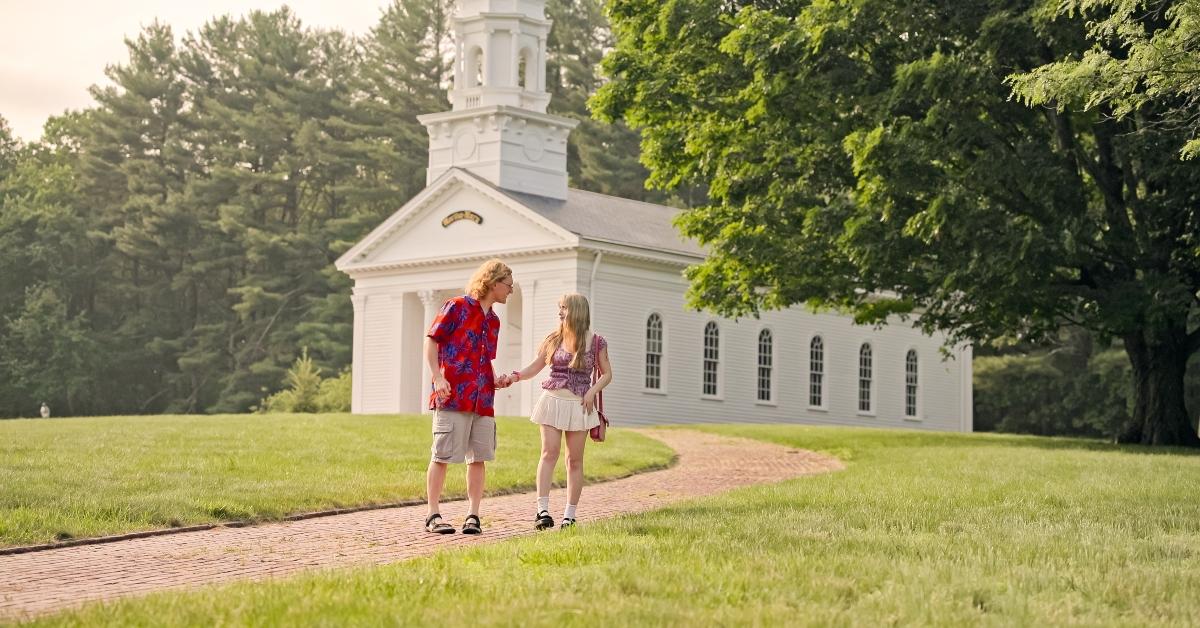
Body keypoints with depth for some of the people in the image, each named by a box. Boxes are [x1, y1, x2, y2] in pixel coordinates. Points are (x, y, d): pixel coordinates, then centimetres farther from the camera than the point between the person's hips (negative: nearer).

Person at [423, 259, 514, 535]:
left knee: (478, 458, 5)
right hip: (452, 396, -7)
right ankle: (433, 515, 2)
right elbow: (431, 341, -5)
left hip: (483, 399, 7)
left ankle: (473, 516, 10)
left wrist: (496, 380, 9)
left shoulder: (493, 321, 20)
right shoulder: (457, 307, -1)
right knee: (442, 456, -3)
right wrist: (438, 377, -15)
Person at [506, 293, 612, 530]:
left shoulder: (596, 342, 1)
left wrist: (592, 391, -9)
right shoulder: (554, 339, 7)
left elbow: (607, 374, 8)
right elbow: (535, 367, 10)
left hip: (579, 404, -1)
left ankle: (570, 515, 7)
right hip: (552, 400, 1)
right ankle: (542, 510, -13)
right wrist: (514, 377, -8)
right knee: (549, 453, -9)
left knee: (575, 459, 2)